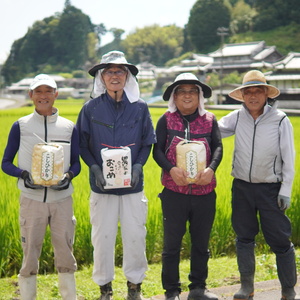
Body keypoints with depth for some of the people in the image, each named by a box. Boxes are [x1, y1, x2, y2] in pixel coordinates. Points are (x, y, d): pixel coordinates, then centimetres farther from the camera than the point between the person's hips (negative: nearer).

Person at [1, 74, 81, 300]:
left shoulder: (69, 127, 6)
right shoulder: (21, 126, 2)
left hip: (62, 199, 1)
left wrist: (68, 176, -12)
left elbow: (76, 164, 11)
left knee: (65, 254, 6)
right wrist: (23, 174, -15)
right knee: (30, 257, 0)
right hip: (31, 199, -1)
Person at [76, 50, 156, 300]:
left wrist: (138, 165, -8)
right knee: (102, 237, 4)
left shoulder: (140, 107, 2)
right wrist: (94, 168, -10)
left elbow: (147, 142, 8)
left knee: (135, 236, 4)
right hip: (102, 185, 0)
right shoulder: (91, 108, 1)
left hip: (133, 185, 0)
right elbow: (82, 144, 5)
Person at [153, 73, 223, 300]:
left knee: (201, 242, 13)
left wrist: (211, 169, -20)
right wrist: (171, 169, -22)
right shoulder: (166, 120, 1)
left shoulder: (210, 120, 6)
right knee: (172, 243, 3)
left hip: (205, 192, 2)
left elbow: (218, 147, -1)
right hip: (174, 192, -2)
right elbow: (157, 150, -3)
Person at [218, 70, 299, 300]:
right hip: (242, 186, 3)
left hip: (270, 188, -3)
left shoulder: (280, 120, -8)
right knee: (244, 238, 12)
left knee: (280, 240, 0)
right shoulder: (237, 118, -1)